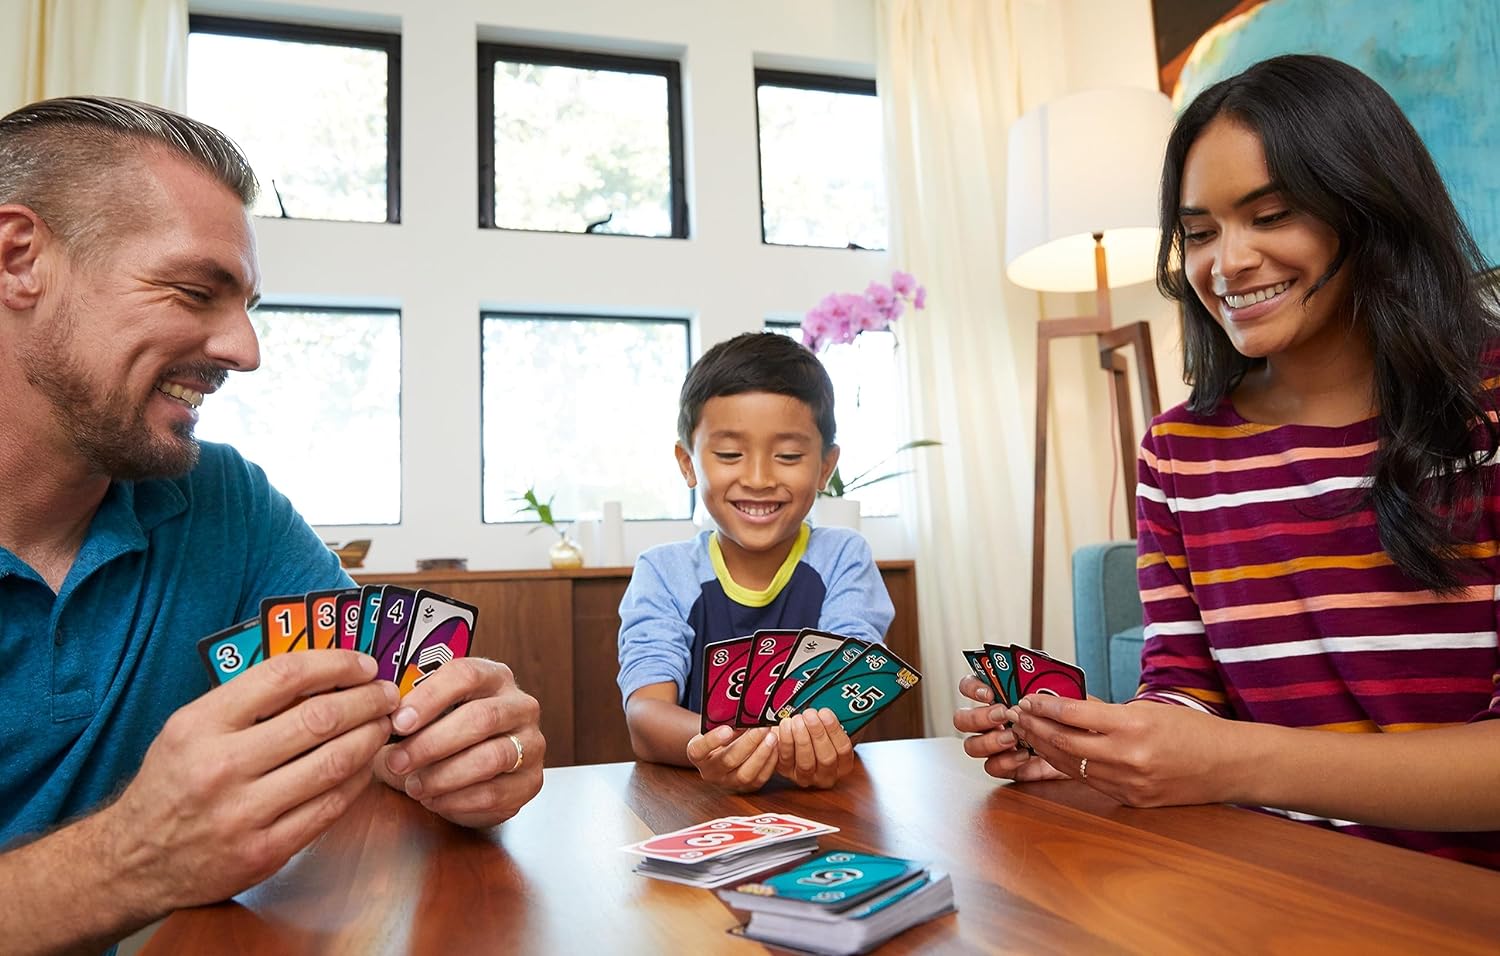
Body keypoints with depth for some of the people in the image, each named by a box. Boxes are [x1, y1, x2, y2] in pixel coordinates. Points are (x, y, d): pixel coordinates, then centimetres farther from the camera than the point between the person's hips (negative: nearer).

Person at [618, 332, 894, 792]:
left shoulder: (843, 560, 1)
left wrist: (822, 739, -35)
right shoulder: (662, 574, 1)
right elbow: (645, 713, -12)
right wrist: (715, 746, -34)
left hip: (824, 798, 0)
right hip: (691, 808, 0)